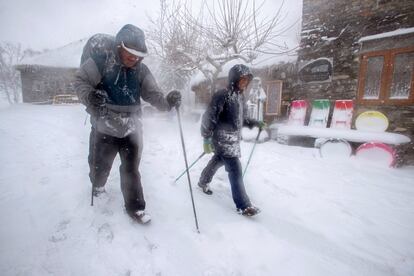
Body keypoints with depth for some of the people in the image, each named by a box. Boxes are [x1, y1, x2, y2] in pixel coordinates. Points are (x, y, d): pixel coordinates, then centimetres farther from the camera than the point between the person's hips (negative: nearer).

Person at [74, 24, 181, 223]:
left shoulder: (141, 69, -2)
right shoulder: (100, 60, -12)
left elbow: (152, 94, -5)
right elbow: (80, 80, -7)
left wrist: (167, 101, -25)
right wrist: (89, 96, -28)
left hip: (131, 129, 2)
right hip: (104, 129, -1)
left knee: (131, 169, 9)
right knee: (99, 167, 17)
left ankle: (134, 206, 26)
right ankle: (98, 185, 54)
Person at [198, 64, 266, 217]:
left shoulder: (240, 96, 11)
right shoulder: (222, 95, -16)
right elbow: (209, 117, -17)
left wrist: (256, 123, 11)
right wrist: (207, 139, -20)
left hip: (234, 139, 9)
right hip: (223, 140, -9)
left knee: (218, 161, 23)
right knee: (235, 170, -8)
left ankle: (203, 182, 47)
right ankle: (243, 205, 3)